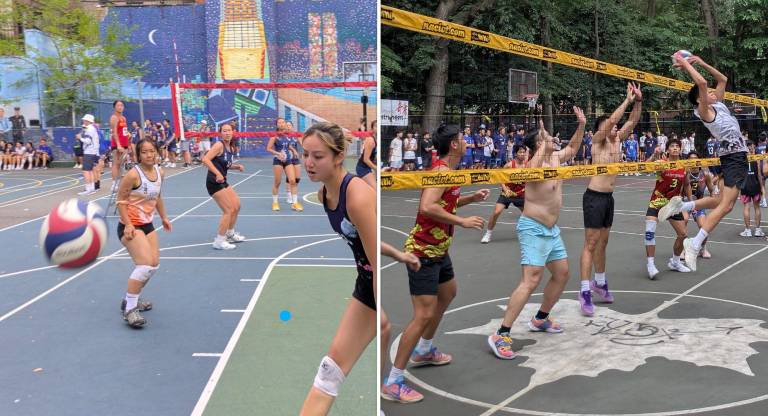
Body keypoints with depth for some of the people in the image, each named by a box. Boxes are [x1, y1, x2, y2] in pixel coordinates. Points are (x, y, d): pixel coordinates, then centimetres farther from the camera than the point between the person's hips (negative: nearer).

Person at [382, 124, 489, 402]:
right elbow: (427, 207, -36)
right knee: (424, 315, -14)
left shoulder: (447, 171, 10)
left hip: (438, 249, 11)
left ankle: (423, 351, 46)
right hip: (423, 251, -11)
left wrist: (472, 198, 13)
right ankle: (392, 383, -9)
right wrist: (462, 221, -29)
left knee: (448, 293, 30)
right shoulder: (441, 171, -21)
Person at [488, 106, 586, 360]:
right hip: (533, 228, -10)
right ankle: (501, 335, -18)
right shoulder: (535, 164, -18)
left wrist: (581, 126, 17)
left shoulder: (555, 158, 7)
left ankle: (540, 319, 33)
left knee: (562, 274, 17)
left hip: (551, 229, 10)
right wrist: (543, 144, -35)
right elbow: (533, 169, -44)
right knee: (531, 281, -17)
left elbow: (573, 149, 28)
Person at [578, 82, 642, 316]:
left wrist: (638, 101, -4)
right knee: (590, 244, -8)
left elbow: (632, 122, 8)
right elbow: (611, 120, -22)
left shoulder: (617, 140, 11)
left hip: (608, 197, 8)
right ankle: (585, 292, -8)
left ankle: (600, 283, 29)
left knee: (603, 242, 17)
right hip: (594, 196, -8)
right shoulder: (598, 141, -9)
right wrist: (628, 100, -17)